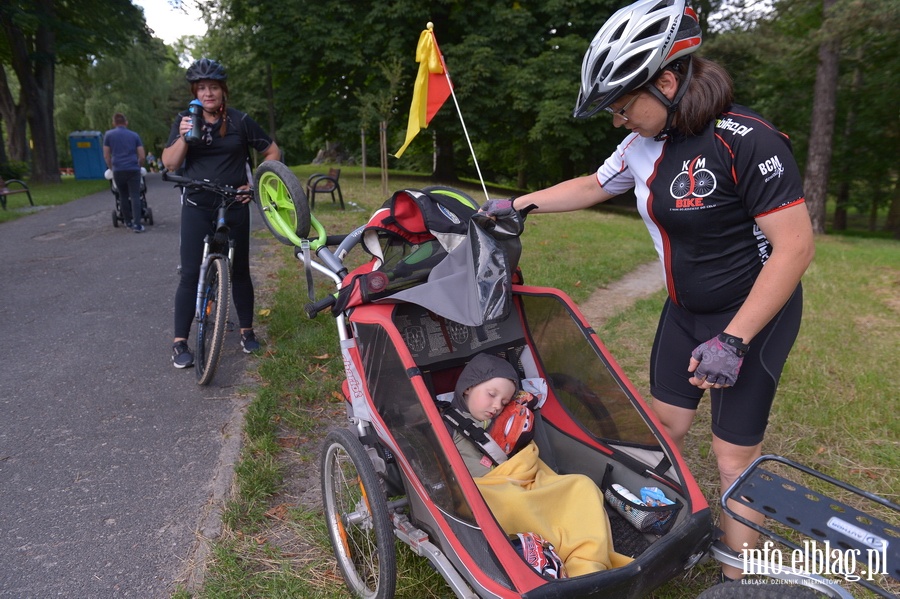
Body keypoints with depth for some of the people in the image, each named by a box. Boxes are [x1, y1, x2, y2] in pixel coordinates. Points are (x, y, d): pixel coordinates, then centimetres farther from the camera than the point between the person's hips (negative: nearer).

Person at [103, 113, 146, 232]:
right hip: (133, 169, -1)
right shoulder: (134, 135, 9)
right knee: (135, 196, -3)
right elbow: (142, 156, 7)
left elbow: (106, 156, 8)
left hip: (118, 170, 1)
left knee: (123, 196, 14)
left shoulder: (108, 135, 7)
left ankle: (128, 222, 21)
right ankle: (137, 224, -13)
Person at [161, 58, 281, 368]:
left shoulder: (240, 121, -1)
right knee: (190, 274, -4)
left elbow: (273, 152, 6)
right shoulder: (185, 119, 3)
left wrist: (255, 184, -3)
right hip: (197, 208, 0)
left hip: (234, 207, 0)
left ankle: (246, 331, 24)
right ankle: (180, 342, 4)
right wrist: (183, 137, -21)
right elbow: (169, 163, -3)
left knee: (239, 270, 8)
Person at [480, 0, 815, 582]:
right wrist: (517, 204, 15)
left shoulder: (745, 140, -25)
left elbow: (796, 245, -25)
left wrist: (732, 340, -27)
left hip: (753, 315, -7)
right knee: (666, 428, 14)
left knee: (735, 455, 2)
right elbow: (592, 186, 14)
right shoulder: (647, 144, -3)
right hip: (686, 311, 7)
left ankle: (737, 578, 22)